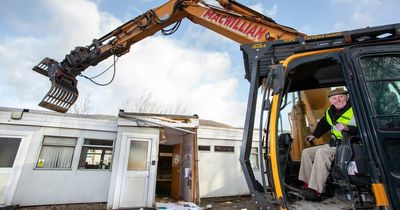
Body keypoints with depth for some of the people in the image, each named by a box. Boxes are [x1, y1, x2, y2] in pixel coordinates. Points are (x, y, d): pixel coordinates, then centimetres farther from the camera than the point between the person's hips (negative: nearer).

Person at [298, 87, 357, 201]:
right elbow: (323, 124, 26)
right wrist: (314, 135, 27)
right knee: (307, 152, 2)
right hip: (334, 144, 9)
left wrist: (347, 128, -35)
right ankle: (307, 185, 4)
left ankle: (316, 191, -28)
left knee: (321, 153, -32)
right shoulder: (330, 112, 8)